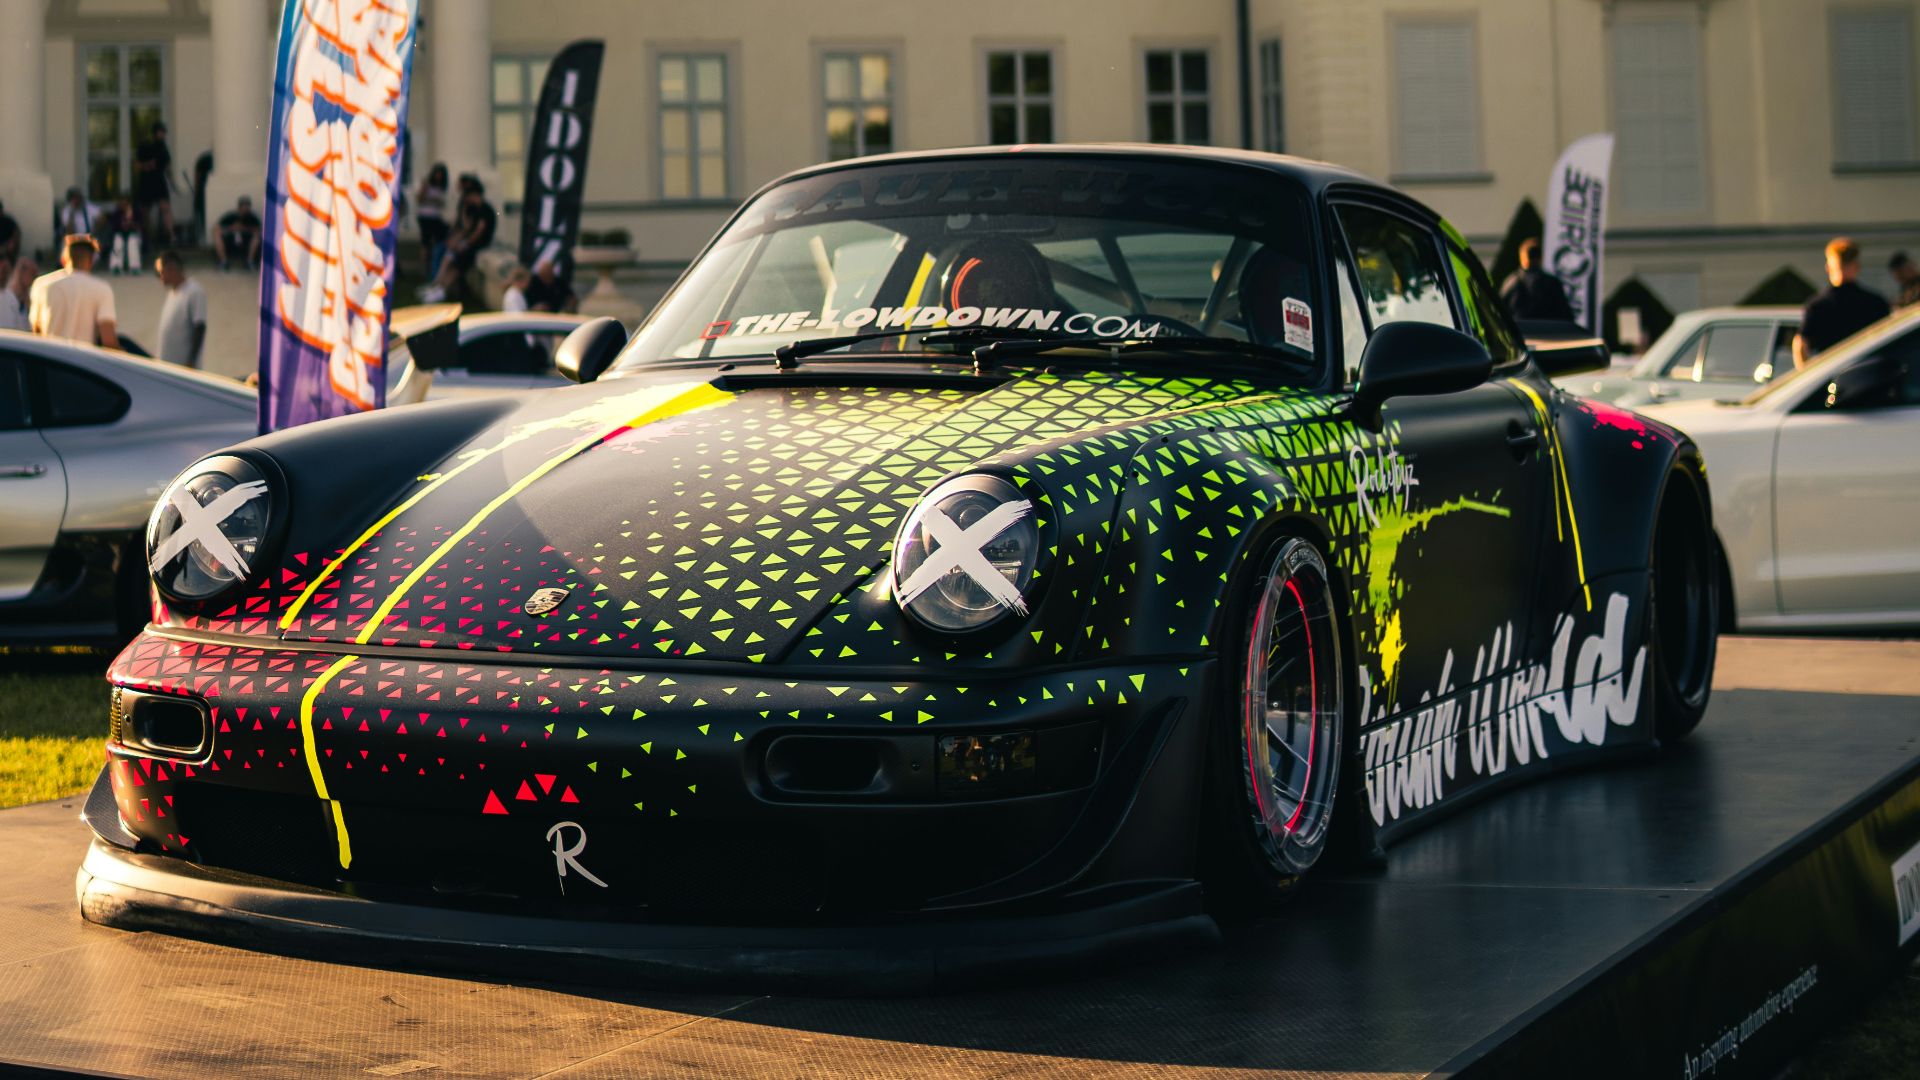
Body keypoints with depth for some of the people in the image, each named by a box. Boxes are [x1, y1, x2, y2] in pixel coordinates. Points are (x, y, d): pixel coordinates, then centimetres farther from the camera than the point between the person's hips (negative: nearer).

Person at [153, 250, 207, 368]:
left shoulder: (195, 292, -15)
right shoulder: (172, 292, 12)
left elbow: (200, 328, -18)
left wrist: (191, 362, -21)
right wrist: (157, 357, 20)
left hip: (184, 364, -9)